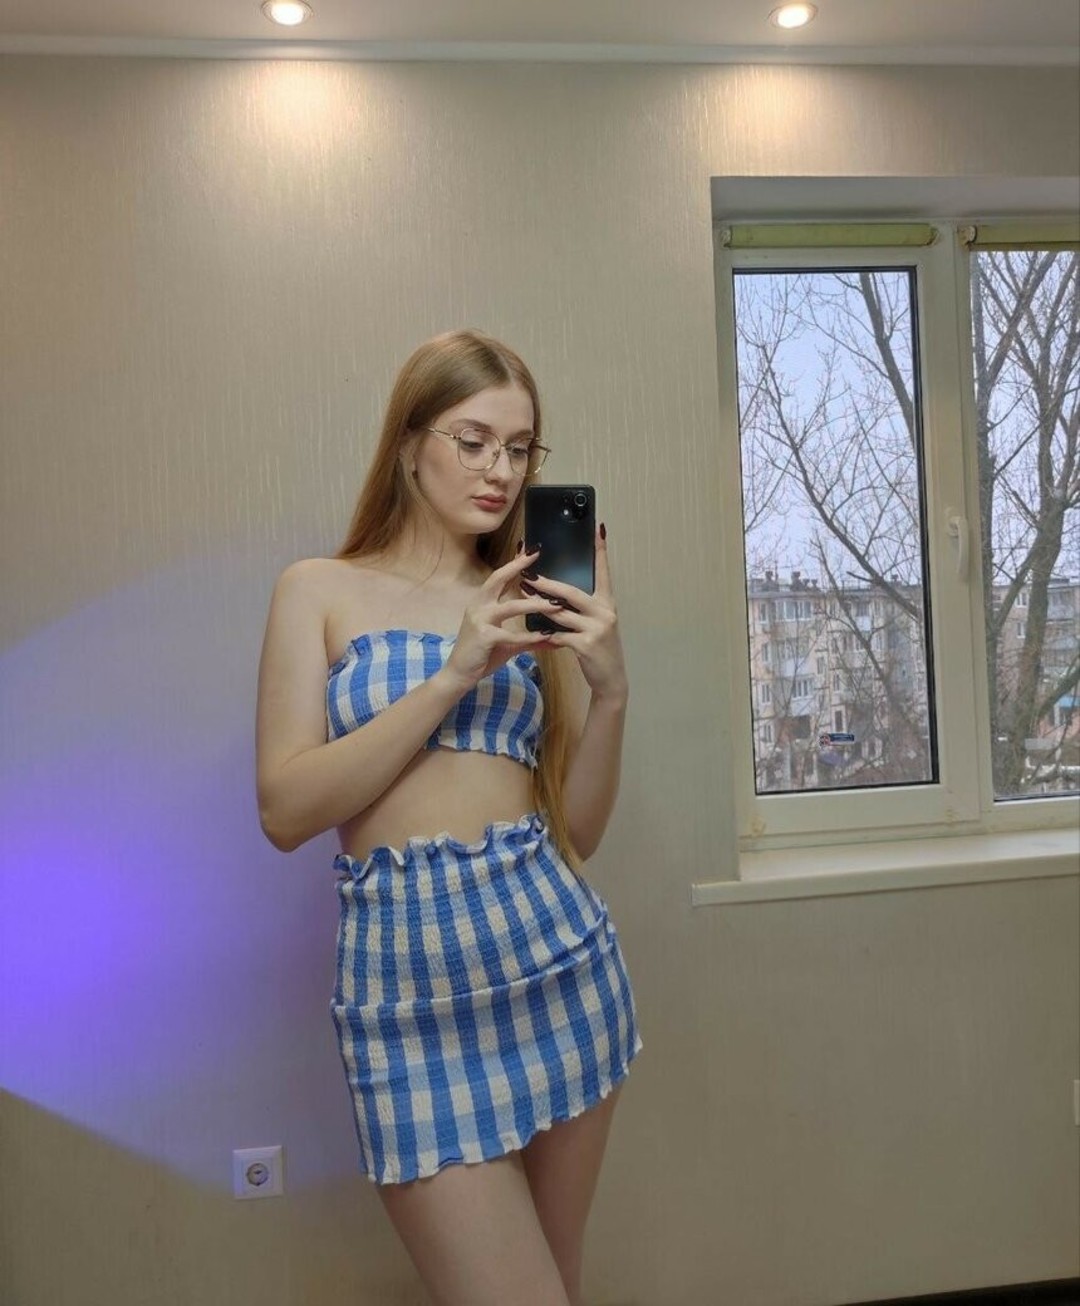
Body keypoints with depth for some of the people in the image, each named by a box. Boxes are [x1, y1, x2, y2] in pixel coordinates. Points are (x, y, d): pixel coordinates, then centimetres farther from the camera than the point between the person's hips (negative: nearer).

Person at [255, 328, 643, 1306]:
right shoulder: (322, 589, 3)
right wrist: (451, 677, -15)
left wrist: (609, 691, -10)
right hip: (405, 965, -3)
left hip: (553, 941, 3)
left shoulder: (535, 610, 10)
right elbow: (286, 811, -8)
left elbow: (574, 833, 6)